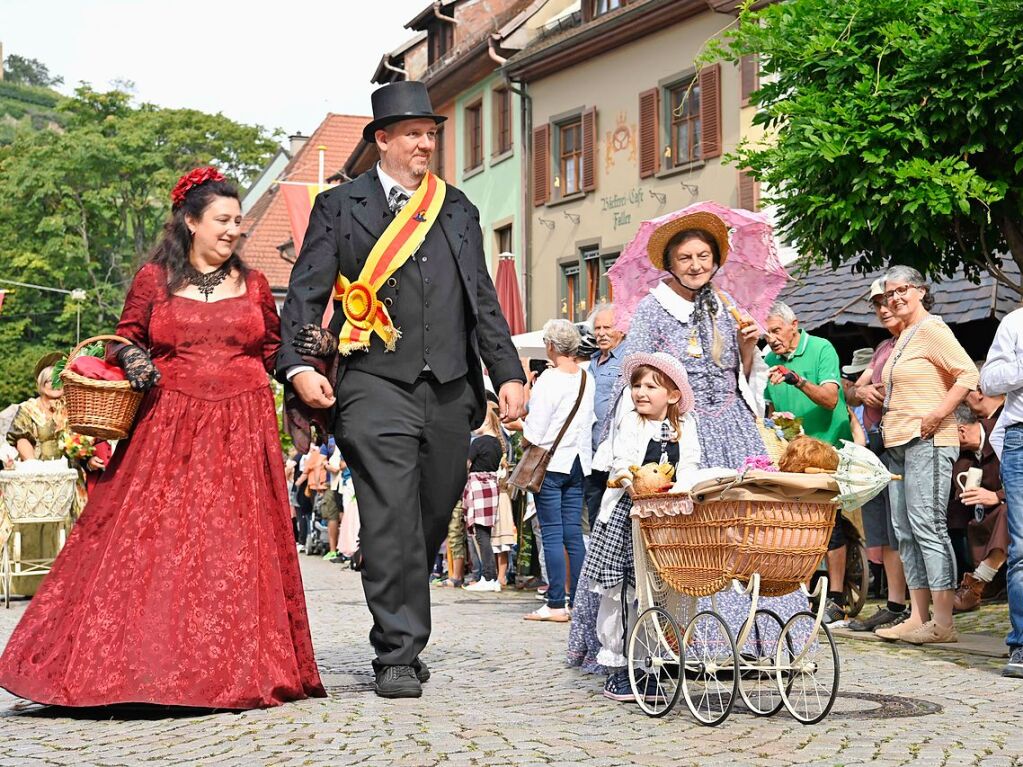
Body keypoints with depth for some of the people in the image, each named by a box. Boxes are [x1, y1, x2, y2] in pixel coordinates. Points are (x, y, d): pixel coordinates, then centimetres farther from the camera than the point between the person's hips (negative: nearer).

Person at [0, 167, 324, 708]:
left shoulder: (253, 284, 12)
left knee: (236, 549, -2)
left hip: (241, 432, 2)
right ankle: (145, 666, 0)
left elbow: (274, 352, 20)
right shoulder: (154, 280, 5)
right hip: (168, 429, -2)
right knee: (151, 543, -6)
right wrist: (131, 359, -11)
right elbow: (124, 341, 11)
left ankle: (240, 670, 3)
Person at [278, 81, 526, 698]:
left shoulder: (458, 210, 18)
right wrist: (299, 366, -15)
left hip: (449, 392, 4)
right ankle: (399, 656, -4)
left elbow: (483, 300, 19)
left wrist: (508, 373, 10)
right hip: (376, 387, -4)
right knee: (392, 525, -10)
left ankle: (398, 636, 27)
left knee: (433, 520, 9)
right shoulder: (340, 206, 6)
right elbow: (306, 294, 0)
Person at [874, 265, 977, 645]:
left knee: (927, 525, -13)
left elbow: (968, 375, -17)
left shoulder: (931, 329, -8)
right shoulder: (902, 337, 20)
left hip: (927, 442, -10)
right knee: (904, 530, 8)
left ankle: (943, 623, -13)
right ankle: (917, 618, 10)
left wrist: (938, 415, -21)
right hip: (899, 444, 10)